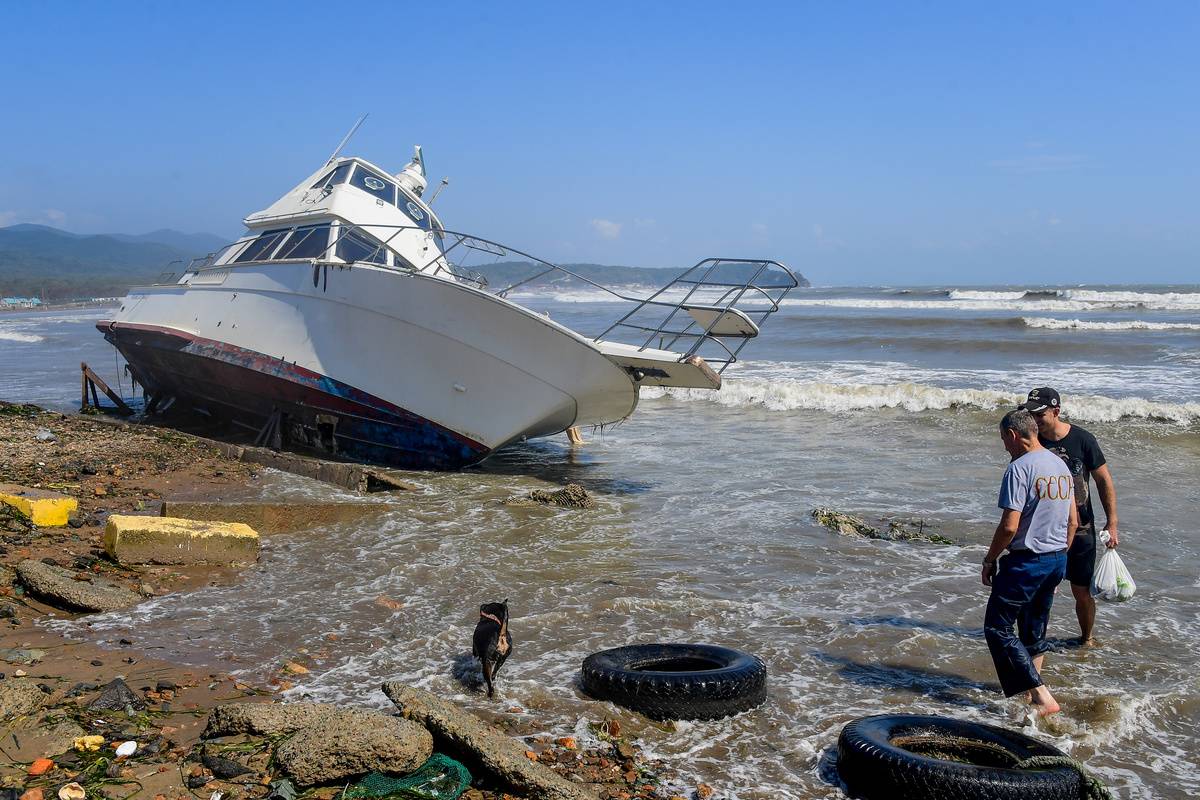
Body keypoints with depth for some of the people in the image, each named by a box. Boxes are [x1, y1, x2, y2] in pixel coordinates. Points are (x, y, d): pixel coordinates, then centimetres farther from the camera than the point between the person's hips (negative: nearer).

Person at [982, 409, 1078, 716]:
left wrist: (989, 560, -8)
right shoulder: (1061, 465, 10)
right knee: (1035, 631, 20)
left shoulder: (1019, 469, -17)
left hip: (1027, 561, -9)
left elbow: (1009, 526, -21)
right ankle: (1032, 695, 27)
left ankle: (1042, 697, -9)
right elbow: (1072, 522, 14)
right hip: (1058, 559, 9)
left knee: (997, 628, -2)